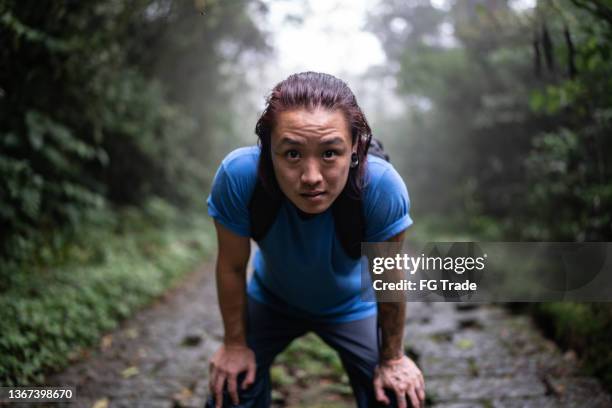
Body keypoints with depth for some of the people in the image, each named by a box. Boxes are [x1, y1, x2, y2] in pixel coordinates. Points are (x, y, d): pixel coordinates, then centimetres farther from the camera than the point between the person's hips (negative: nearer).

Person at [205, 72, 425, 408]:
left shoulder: (382, 186, -39)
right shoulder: (239, 176, -37)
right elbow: (232, 267, -19)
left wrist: (392, 358, -8)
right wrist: (235, 344, -6)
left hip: (351, 305, 0)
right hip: (271, 299, 1)